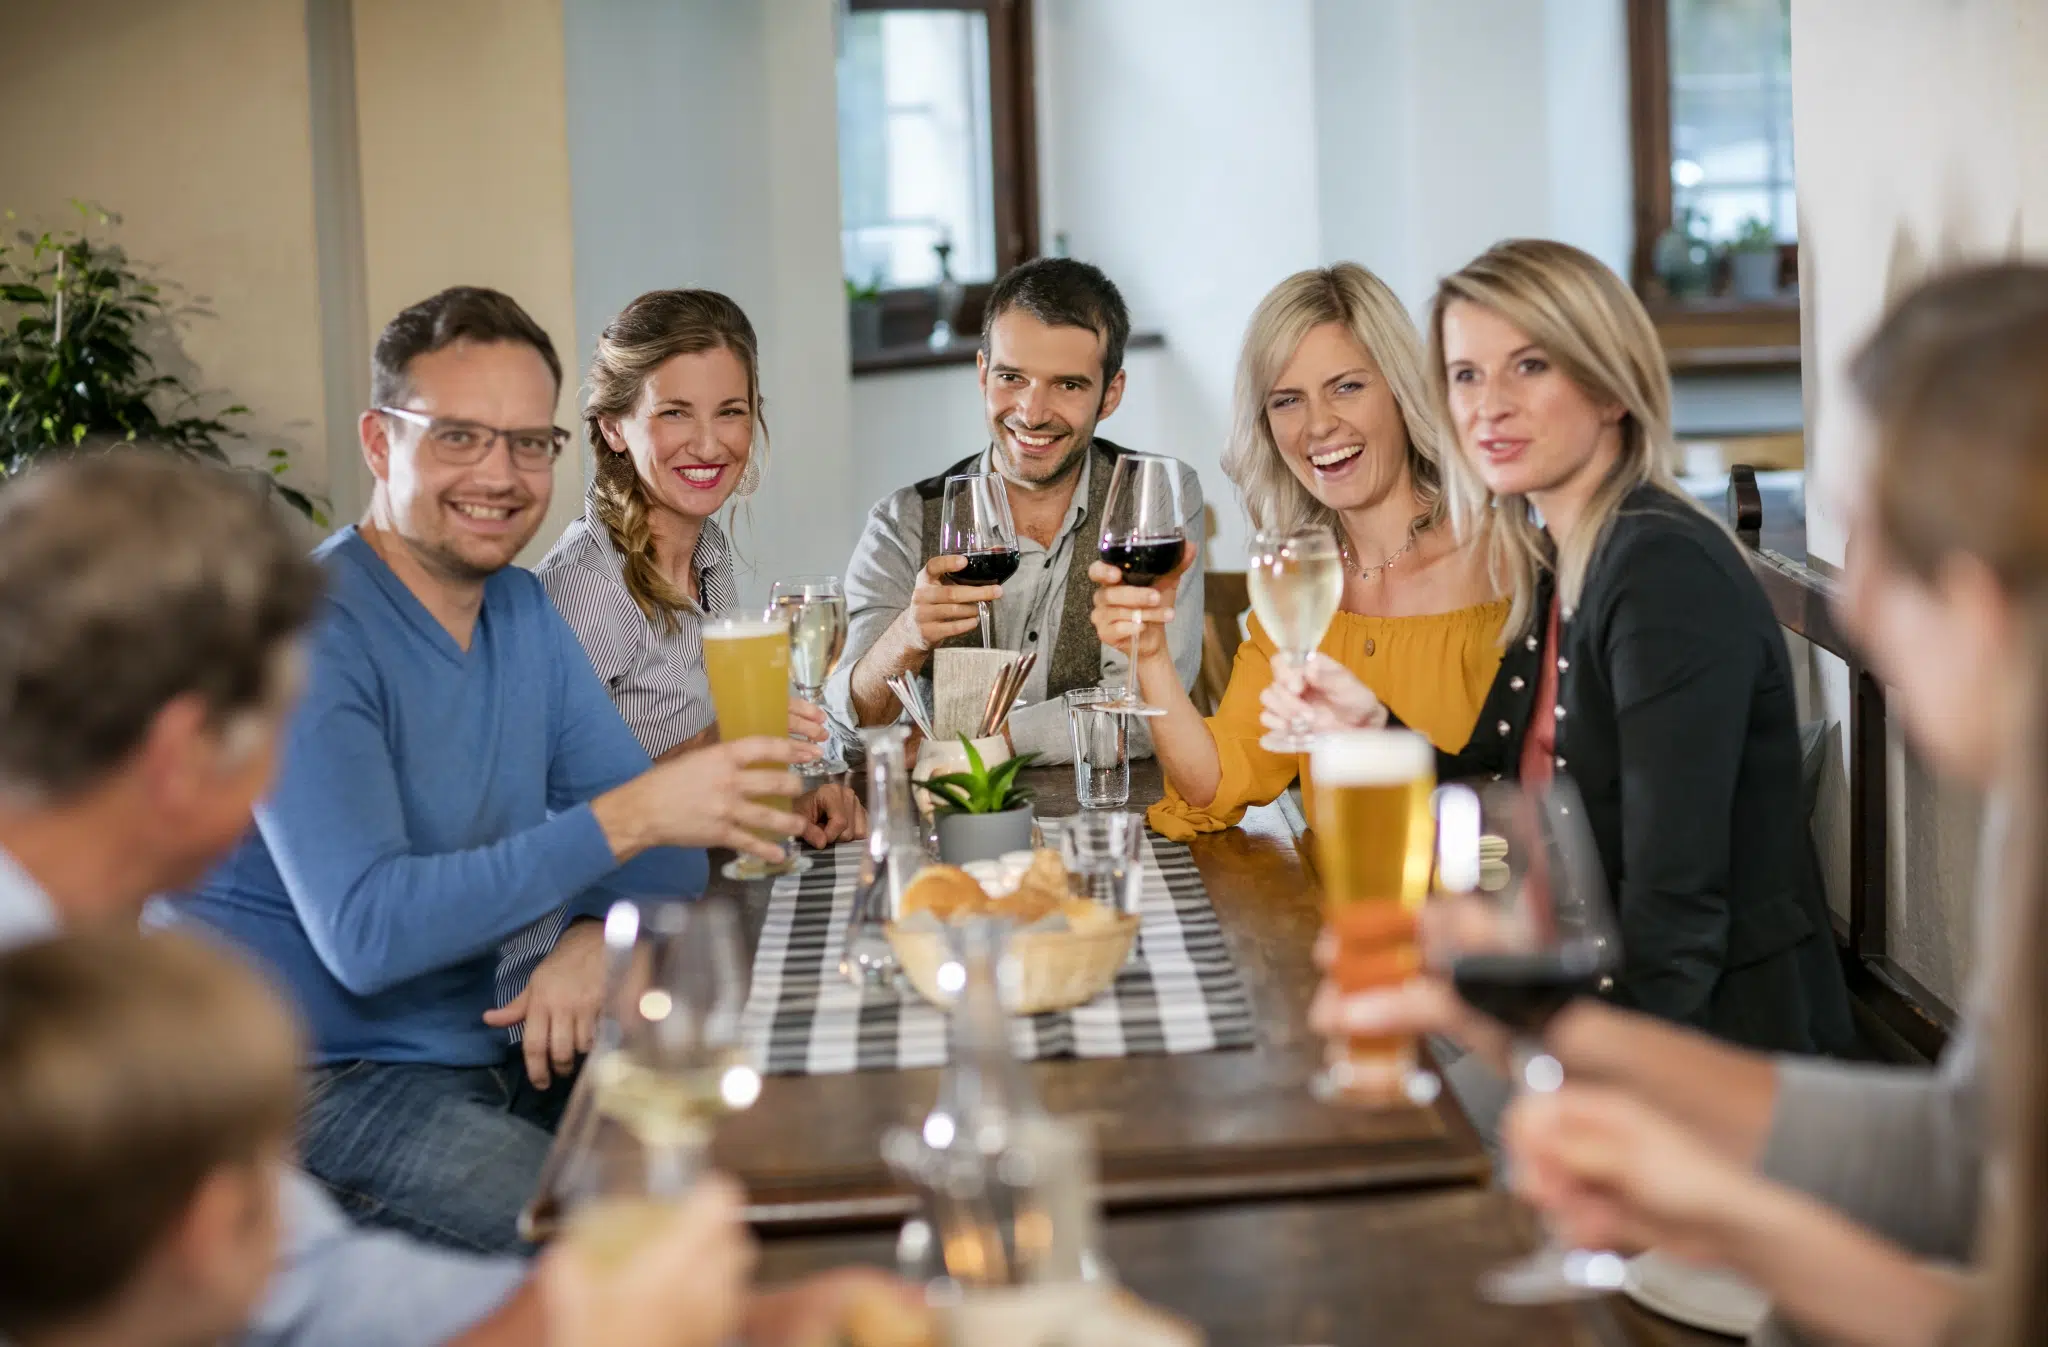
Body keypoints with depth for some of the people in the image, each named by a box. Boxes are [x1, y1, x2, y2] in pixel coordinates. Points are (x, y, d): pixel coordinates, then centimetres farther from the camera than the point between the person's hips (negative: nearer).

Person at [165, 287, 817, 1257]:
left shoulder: (523, 612, 10)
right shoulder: (305, 633, -16)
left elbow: (660, 840, 6)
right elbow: (366, 931, -27)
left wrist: (599, 936, -18)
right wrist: (629, 817, -33)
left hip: (488, 1053, 8)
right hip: (323, 1091, -8)